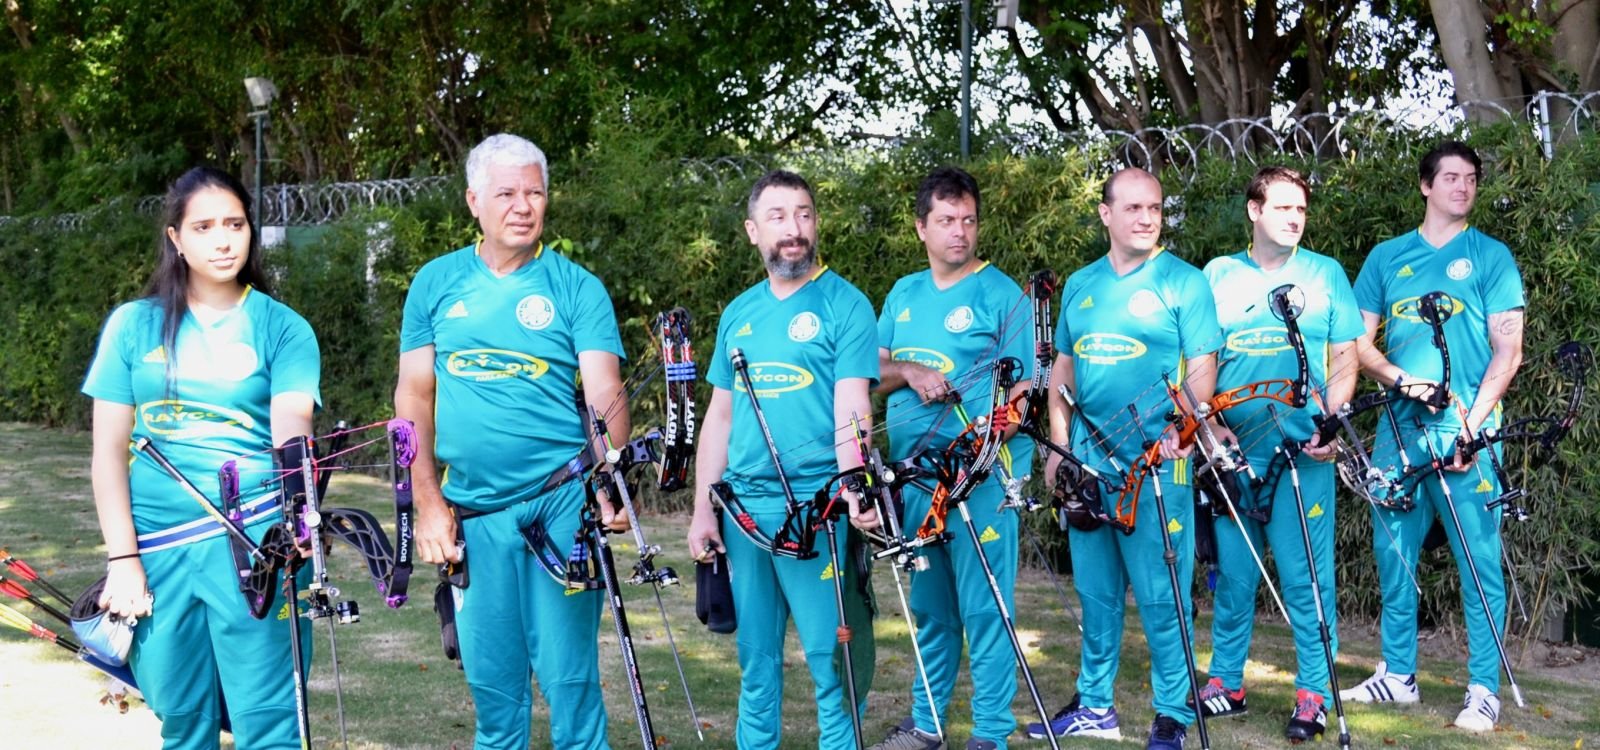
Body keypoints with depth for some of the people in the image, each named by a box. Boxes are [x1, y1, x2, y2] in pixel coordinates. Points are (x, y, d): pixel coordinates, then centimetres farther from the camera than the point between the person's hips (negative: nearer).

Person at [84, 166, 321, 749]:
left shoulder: (282, 328, 2)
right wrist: (122, 559, -2)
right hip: (157, 545, 2)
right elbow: (109, 449, 6)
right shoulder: (134, 325, 6)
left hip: (252, 541, -2)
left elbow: (290, 427, -13)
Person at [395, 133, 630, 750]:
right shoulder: (437, 282, 8)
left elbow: (605, 396, -9)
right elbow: (414, 394, 9)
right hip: (472, 512, 3)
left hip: (560, 500, -2)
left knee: (568, 677, -2)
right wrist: (428, 502, 1)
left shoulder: (577, 288, 1)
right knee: (492, 684, 9)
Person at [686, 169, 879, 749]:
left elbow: (851, 409, -13)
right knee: (755, 654, 12)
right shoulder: (738, 314, 13)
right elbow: (720, 416, 16)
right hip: (742, 506, 5)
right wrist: (702, 509, 11)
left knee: (829, 654, -2)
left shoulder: (845, 305, -3)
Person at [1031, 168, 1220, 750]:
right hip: (1088, 461, 5)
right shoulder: (1079, 286, 13)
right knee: (1095, 590, 13)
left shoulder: (1184, 282, -2)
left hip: (1156, 463, -5)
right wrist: (1058, 445, 11)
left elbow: (1202, 365, -8)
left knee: (1160, 594, -3)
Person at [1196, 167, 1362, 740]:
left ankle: (1314, 694, 5)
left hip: (1303, 450, -2)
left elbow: (1345, 360, 6)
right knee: (1233, 572, 8)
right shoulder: (1218, 275, 9)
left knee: (1305, 573, -3)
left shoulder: (1325, 274, 7)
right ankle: (1225, 683, 19)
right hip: (1233, 450, 2)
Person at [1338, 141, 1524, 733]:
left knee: (1478, 560, -2)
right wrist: (1401, 377, -10)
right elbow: (1361, 342, 10)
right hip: (1399, 427, 3)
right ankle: (1398, 675, 21)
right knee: (1393, 555, 8)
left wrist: (1473, 419, -14)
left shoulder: (1491, 256, 4)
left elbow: (1508, 350, -3)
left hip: (1466, 431, -3)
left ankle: (1484, 689, 5)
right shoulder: (1388, 257, 11)